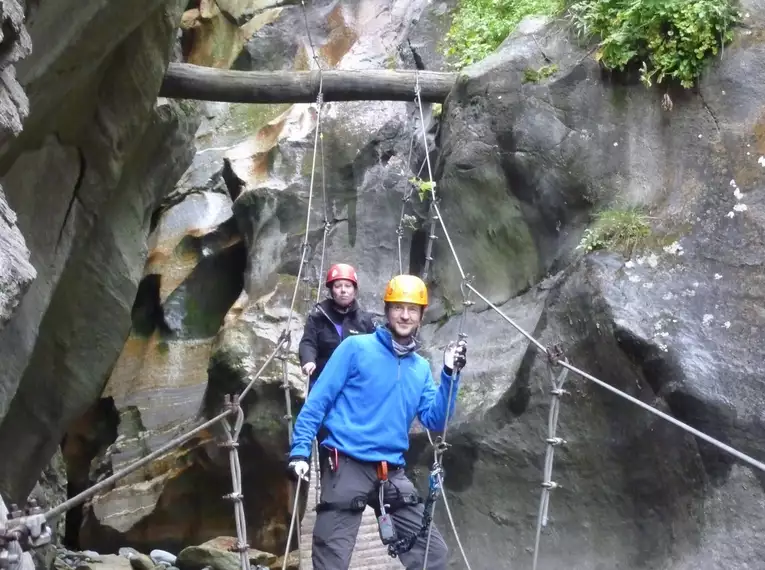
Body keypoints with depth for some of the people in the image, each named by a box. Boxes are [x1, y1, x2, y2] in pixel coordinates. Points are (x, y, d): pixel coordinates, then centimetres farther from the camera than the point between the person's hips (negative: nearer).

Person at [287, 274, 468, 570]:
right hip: (347, 467, -5)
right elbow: (318, 400, -4)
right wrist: (300, 449, -13)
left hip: (392, 474, 5)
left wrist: (450, 376, -4)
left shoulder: (421, 368, 13)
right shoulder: (356, 348, -2)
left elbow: (435, 421, 7)